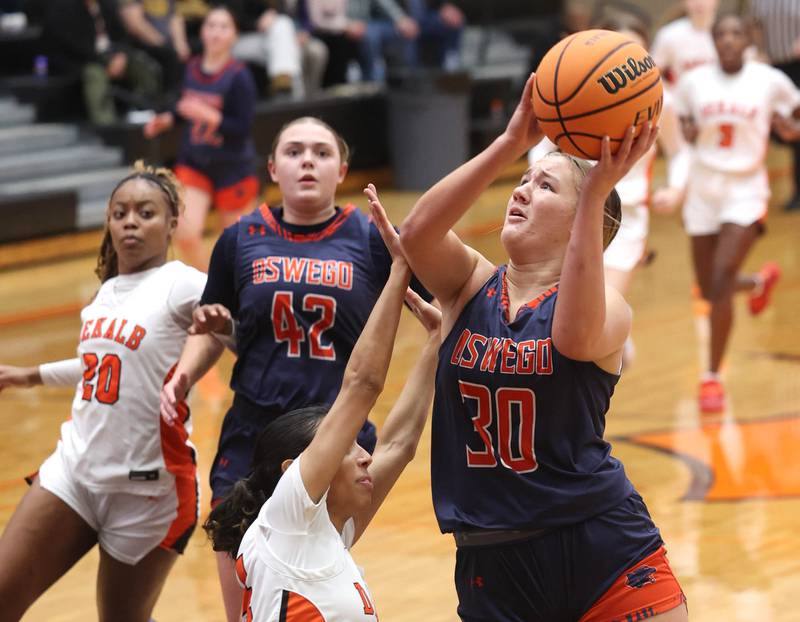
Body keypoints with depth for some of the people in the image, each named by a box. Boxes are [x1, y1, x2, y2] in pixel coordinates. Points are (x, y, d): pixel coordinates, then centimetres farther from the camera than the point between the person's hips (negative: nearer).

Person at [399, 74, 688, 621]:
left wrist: (596, 194, -34)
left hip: (603, 549, -3)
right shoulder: (470, 285, 7)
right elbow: (417, 233, -15)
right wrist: (512, 142, -23)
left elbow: (575, 338, -28)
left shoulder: (605, 306, -3)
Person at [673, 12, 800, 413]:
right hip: (703, 189, 4)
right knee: (709, 289, 12)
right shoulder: (694, 82, 0)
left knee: (721, 279, -19)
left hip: (746, 190, -4)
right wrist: (688, 130, -9)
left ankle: (712, 377, -8)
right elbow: (682, 120, 14)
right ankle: (761, 282, 48)